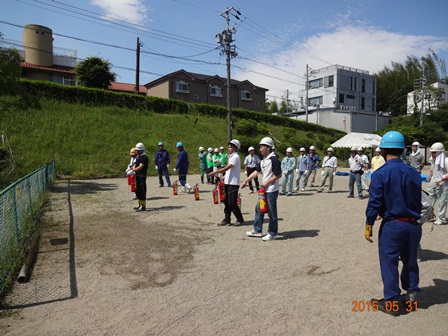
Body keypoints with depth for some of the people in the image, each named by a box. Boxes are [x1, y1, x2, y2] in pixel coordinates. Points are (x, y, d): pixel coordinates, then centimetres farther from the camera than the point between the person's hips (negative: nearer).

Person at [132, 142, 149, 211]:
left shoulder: (144, 158, -12)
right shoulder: (138, 157, 17)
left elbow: (140, 167, -21)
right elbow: (135, 165, 17)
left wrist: (133, 170, -27)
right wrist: (133, 168, -3)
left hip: (142, 177, -9)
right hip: (137, 176, 9)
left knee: (142, 191, -6)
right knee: (137, 191, 15)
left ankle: (143, 206, 1)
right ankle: (139, 205, 26)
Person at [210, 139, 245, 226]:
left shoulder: (235, 157, -12)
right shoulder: (231, 156, 16)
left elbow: (226, 168, -20)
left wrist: (215, 172, -18)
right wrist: (225, 176, 11)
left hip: (233, 183, -9)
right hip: (228, 182, 9)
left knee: (232, 203, -5)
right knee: (227, 202, 10)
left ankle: (240, 220, 9)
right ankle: (227, 220, 17)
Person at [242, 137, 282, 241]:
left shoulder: (274, 159, -16)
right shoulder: (263, 160, 11)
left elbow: (278, 175, -19)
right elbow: (256, 172, 14)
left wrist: (267, 183, -17)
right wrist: (246, 180, 10)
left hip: (272, 190, -9)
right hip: (264, 189, 9)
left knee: (271, 212, 1)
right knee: (259, 209, 15)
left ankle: (272, 233, 15)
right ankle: (257, 230, 28)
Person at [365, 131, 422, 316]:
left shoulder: (381, 173, -14)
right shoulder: (413, 173, 1)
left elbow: (374, 202, -14)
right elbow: (418, 201, 9)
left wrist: (368, 225, -5)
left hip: (392, 225, -5)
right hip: (413, 225, 5)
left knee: (389, 263, 7)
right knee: (410, 262, 20)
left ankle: (392, 303, 17)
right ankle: (411, 297, 34)